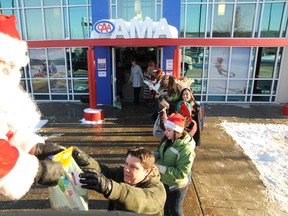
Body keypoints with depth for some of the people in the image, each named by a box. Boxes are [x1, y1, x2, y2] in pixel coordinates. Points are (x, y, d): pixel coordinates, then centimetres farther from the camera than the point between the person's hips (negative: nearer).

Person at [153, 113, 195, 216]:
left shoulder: (186, 149, -31)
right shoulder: (168, 140, -8)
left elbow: (181, 173, -30)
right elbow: (159, 152, 6)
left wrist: (162, 169, -34)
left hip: (176, 186, -7)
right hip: (164, 181, 7)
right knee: (165, 207, 29)